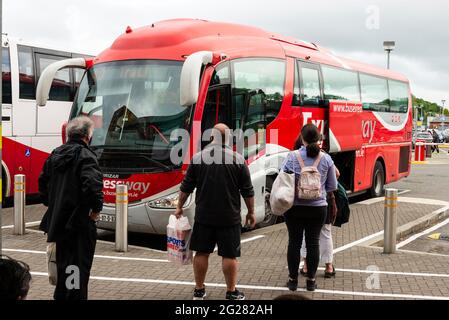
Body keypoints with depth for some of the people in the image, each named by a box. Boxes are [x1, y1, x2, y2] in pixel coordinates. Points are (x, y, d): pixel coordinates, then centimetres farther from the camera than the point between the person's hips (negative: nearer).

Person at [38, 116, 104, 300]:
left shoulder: (55, 154, 11)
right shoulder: (85, 155, -14)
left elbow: (43, 183, 18)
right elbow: (92, 184, -27)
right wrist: (96, 209, -14)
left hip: (58, 218, 8)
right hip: (80, 221, -8)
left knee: (63, 262, 21)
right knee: (79, 264, 0)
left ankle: (61, 295, 34)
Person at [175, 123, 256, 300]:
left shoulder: (198, 157, -1)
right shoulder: (237, 159, -6)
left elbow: (186, 187, 4)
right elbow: (247, 191, -2)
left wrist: (179, 207, 15)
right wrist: (251, 212, 8)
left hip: (203, 216, 2)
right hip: (229, 218, -2)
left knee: (201, 252, 11)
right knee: (229, 255, 5)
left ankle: (199, 291, 19)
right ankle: (231, 293, 11)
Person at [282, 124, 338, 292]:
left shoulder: (292, 156, -8)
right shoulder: (326, 159, -2)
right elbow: (331, 187, 5)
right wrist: (332, 203, 22)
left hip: (294, 207, -1)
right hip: (318, 207, 1)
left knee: (294, 242, 7)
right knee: (313, 243, 9)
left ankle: (293, 280, 16)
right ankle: (311, 281, 16)